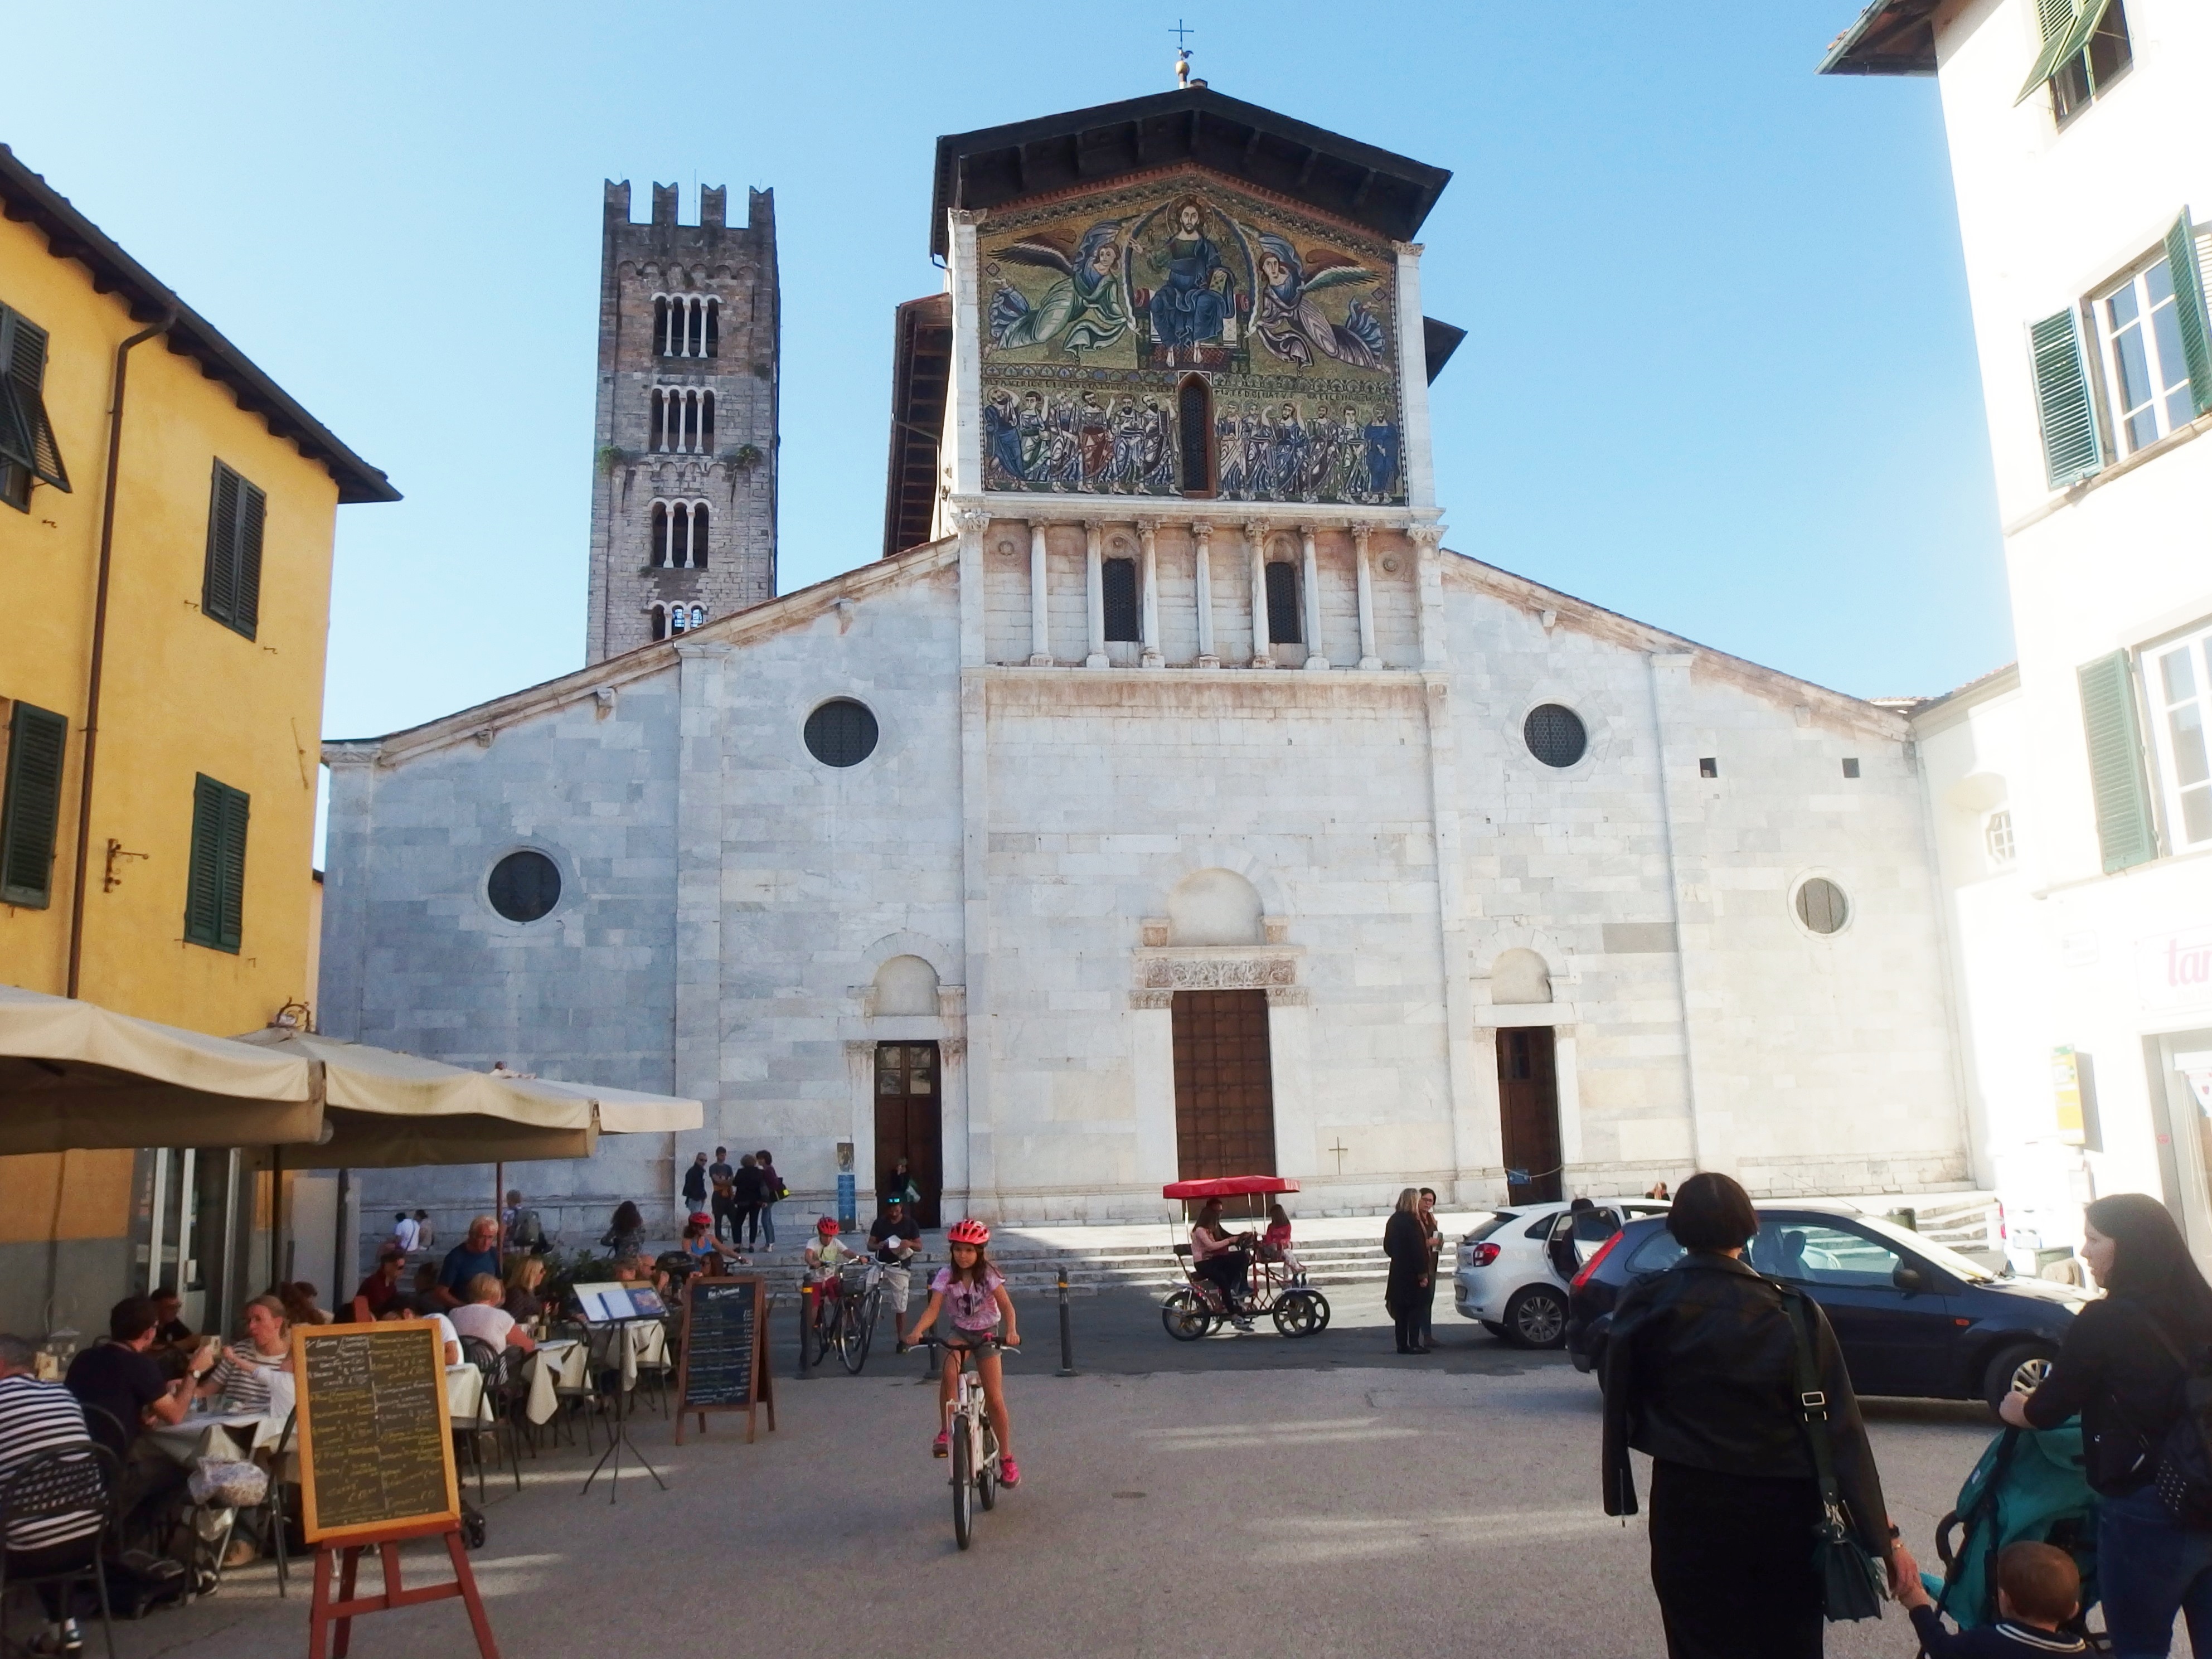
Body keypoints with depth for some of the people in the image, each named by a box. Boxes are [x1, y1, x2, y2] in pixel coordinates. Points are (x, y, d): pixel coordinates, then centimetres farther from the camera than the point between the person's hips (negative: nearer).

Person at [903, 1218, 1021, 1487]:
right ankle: (945, 1432, -15)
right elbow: (933, 1309, -19)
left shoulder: (988, 1275, -14)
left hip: (987, 1334, -1)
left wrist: (1011, 1331, -43)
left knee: (995, 1400, -7)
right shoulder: (946, 1276, -10)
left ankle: (1007, 1459, 8)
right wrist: (917, 1331, -39)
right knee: (949, 1373, -32)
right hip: (959, 1332, 1)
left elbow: (1006, 1305, -23)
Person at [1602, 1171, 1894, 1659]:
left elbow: (1621, 1407, -2)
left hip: (1688, 1508, 0)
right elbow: (1840, 1428, -10)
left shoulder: (1645, 1307, -10)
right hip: (1781, 1510, 0)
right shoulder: (1791, 1312, -12)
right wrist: (1880, 1535, -6)